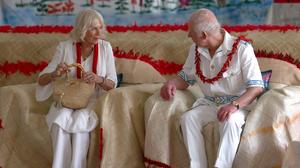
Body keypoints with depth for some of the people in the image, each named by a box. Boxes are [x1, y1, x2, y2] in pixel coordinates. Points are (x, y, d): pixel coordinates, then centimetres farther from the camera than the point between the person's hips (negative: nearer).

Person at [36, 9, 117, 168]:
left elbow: (112, 84, -2)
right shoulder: (65, 47, -4)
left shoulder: (105, 47, -3)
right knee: (60, 119, -32)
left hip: (93, 100, -1)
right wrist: (55, 74, -24)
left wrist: (98, 79, -24)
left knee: (80, 119, -32)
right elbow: (41, 80, -2)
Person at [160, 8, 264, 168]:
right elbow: (186, 77, 17)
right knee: (187, 118, -24)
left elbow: (257, 87, -17)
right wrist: (172, 83, -7)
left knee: (230, 120, -37)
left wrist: (235, 105, -34)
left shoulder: (242, 49, -14)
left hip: (238, 104, -5)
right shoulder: (195, 49, 4)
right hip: (209, 103, 5)